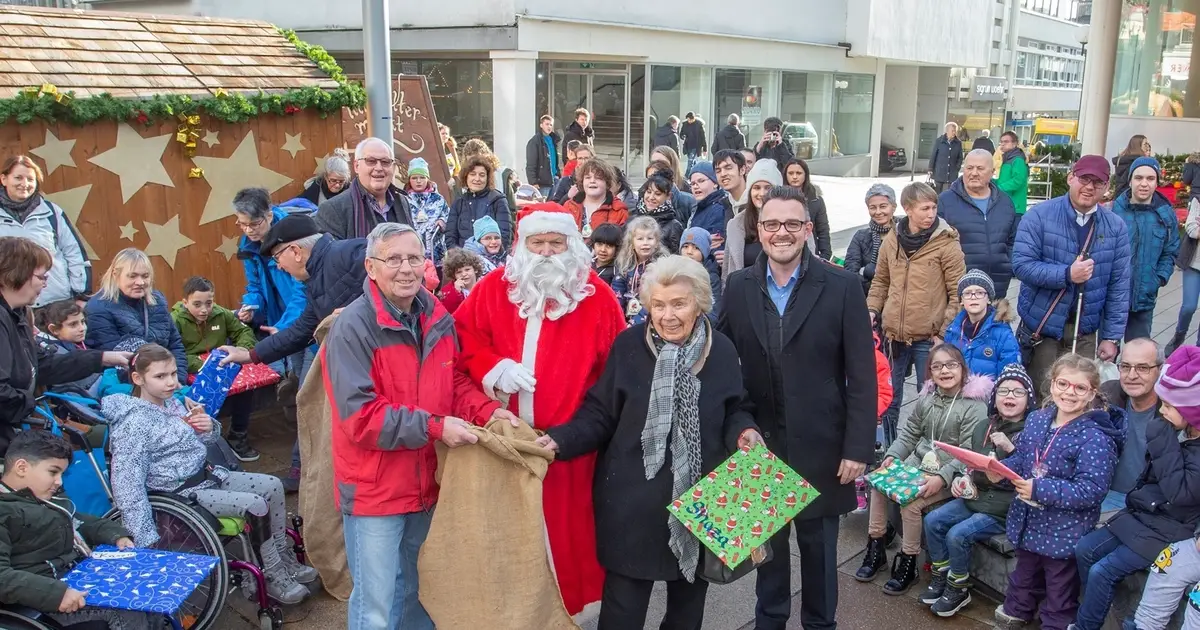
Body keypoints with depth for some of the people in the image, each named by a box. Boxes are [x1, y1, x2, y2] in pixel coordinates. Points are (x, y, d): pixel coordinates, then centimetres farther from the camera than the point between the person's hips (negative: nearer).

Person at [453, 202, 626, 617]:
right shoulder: (492, 289, 5)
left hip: (567, 440, -1)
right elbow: (463, 341, 6)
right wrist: (493, 368, -12)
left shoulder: (596, 295, 0)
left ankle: (563, 605, 23)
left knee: (565, 526, 5)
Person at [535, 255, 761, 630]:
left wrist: (743, 431, -12)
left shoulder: (722, 352, -3)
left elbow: (732, 412, 10)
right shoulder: (628, 346, -8)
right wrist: (560, 440, -21)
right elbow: (600, 414, -5)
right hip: (633, 501, -2)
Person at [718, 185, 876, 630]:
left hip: (819, 445, -2)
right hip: (759, 442, 2)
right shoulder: (739, 288, 0)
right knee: (766, 541, 18)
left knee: (818, 546, 13)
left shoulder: (841, 287, -8)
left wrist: (858, 447, -11)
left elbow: (862, 375, -8)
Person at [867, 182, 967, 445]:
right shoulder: (891, 239, 4)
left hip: (928, 338, -4)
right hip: (893, 335, 4)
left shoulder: (946, 243, -8)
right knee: (888, 398, 15)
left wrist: (945, 332, -10)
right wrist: (872, 310, 4)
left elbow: (958, 293, -6)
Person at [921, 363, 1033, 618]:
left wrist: (1010, 449, -29)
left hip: (1006, 506, -7)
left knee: (958, 534, -20)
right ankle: (940, 577, 13)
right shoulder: (984, 427, 9)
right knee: (933, 520, -5)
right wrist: (959, 479, -1)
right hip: (975, 496, 7)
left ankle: (959, 589, 3)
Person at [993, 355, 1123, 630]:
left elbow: (1090, 490, -28)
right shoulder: (1036, 420, -1)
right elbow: (1021, 460, 10)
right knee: (1024, 578, 29)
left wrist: (1039, 490, -31)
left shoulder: (1095, 437, -23)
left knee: (1059, 595, 16)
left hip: (1065, 533, -6)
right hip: (1028, 524, 6)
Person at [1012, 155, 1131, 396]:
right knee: (1038, 395, 6)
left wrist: (1112, 336, 0)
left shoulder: (1115, 226, 1)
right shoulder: (1040, 216, -8)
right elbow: (1021, 264, -15)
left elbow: (1119, 286, 3)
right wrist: (1067, 275, -24)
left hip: (1085, 331, 3)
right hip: (1041, 326, -3)